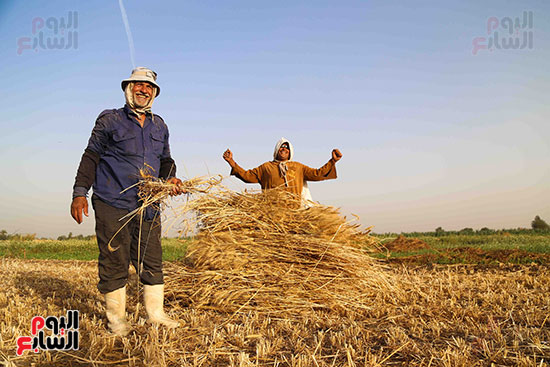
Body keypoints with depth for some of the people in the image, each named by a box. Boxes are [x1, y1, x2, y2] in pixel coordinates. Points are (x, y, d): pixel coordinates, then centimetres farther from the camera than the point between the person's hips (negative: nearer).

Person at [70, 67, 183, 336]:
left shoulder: (159, 126, 16)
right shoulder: (110, 120, 2)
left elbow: (165, 159, 22)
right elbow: (91, 157, 1)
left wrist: (170, 178, 0)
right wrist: (80, 192, -6)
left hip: (147, 206, 4)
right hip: (112, 205, -4)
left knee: (151, 261, 7)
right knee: (114, 263, 2)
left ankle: (155, 313, 19)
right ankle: (116, 318, 17)